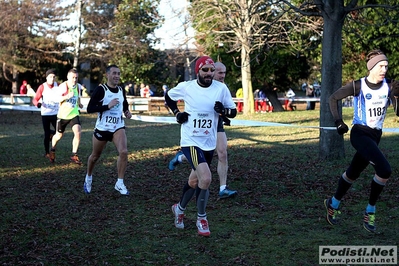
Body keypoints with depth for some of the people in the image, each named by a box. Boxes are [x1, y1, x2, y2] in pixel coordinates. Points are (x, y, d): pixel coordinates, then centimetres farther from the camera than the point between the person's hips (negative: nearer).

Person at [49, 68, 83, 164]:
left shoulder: (78, 86, 2)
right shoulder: (63, 86, -15)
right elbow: (58, 99, -23)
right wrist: (67, 96, -38)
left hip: (74, 114, 3)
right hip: (63, 114, -3)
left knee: (78, 132, -20)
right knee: (59, 135, 11)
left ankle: (74, 155, -11)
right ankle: (52, 151, 40)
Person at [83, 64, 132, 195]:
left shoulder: (122, 90, 5)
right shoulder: (101, 89, -13)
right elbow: (89, 108, -18)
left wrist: (127, 112, 5)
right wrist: (107, 106, -27)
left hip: (118, 128, 3)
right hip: (102, 128, -3)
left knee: (123, 152, -20)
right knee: (95, 156, 14)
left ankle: (120, 183, -9)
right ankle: (88, 178, 42)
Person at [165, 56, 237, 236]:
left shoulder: (221, 88, -4)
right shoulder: (185, 87, -8)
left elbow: (233, 112, 1)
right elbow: (168, 97, 12)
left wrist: (223, 110, -20)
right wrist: (177, 114, -2)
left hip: (209, 143, 4)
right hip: (190, 141, -4)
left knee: (194, 181, 17)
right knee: (206, 178, -21)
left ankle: (180, 208, 45)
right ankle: (201, 218, -1)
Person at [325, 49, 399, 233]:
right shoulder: (358, 86, -13)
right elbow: (333, 98, 0)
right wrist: (338, 122, -6)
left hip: (375, 136, 5)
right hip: (360, 134, -5)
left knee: (353, 173, 17)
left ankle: (333, 204, 40)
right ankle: (370, 211, -5)